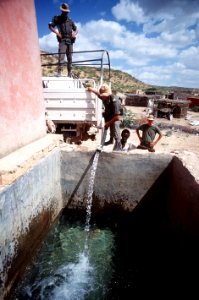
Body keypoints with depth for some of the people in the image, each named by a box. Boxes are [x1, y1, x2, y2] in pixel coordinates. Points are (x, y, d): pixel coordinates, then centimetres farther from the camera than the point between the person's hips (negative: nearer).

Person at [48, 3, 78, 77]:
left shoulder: (70, 20, 21)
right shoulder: (57, 18, 10)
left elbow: (76, 29, 27)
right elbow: (50, 26, 4)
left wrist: (75, 33, 6)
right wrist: (57, 32, -10)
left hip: (70, 41, 4)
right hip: (62, 40, -4)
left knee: (70, 58, 2)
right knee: (61, 56, -16)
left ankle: (69, 73, 6)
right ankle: (59, 72, -19)